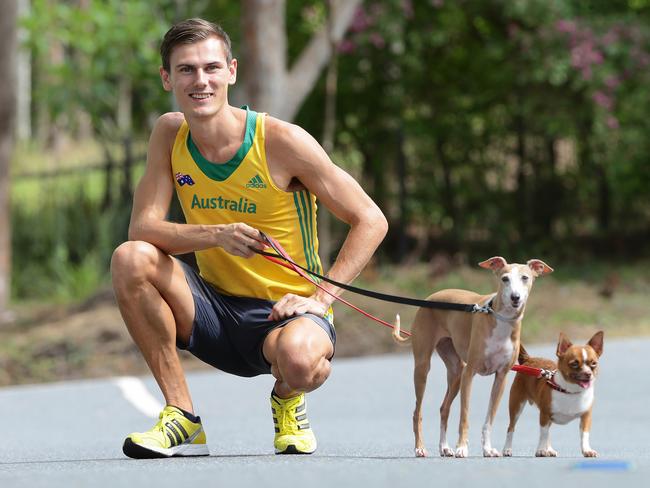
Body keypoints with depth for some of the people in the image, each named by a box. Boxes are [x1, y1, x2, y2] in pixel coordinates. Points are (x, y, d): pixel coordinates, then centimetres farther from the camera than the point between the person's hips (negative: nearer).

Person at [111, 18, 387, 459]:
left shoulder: (281, 141, -14)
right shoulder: (170, 134, -1)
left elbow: (371, 221, -9)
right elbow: (143, 227, -10)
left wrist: (321, 298, -20)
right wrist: (218, 234, -27)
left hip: (283, 311, -4)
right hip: (216, 306, 4)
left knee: (299, 359, -39)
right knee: (131, 259, -22)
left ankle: (288, 398, 4)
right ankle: (182, 418, -11)